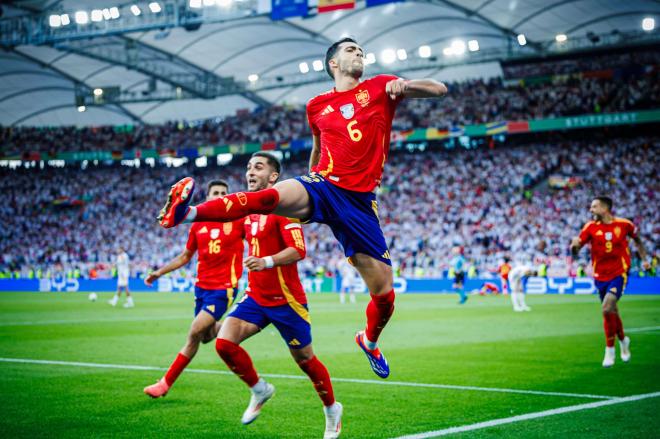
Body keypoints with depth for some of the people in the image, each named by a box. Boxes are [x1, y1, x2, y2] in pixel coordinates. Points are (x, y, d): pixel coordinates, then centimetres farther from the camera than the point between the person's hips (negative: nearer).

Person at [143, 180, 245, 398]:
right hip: (202, 286, 5)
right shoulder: (198, 225, 7)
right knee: (206, 336, 10)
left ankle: (166, 382, -6)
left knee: (195, 331, -14)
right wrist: (159, 272, 13)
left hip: (224, 288, -5)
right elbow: (185, 256, 18)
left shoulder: (238, 220, -5)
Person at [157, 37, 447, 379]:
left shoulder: (379, 87, 8)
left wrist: (403, 85, -19)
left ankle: (370, 341, 34)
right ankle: (185, 213, -45)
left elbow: (439, 90, -1)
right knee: (269, 197, -36)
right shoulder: (317, 105, 14)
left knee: (384, 293, 2)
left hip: (360, 202, 0)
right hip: (322, 185, 0)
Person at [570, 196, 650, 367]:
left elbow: (637, 240, 16)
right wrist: (575, 245, -30)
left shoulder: (624, 224, -5)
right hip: (600, 275, 3)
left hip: (619, 273, -3)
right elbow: (575, 250, -8)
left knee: (607, 308, -19)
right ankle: (623, 339, 41)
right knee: (612, 311, 12)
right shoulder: (591, 227, -4)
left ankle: (610, 350, -5)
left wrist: (644, 259, 13)